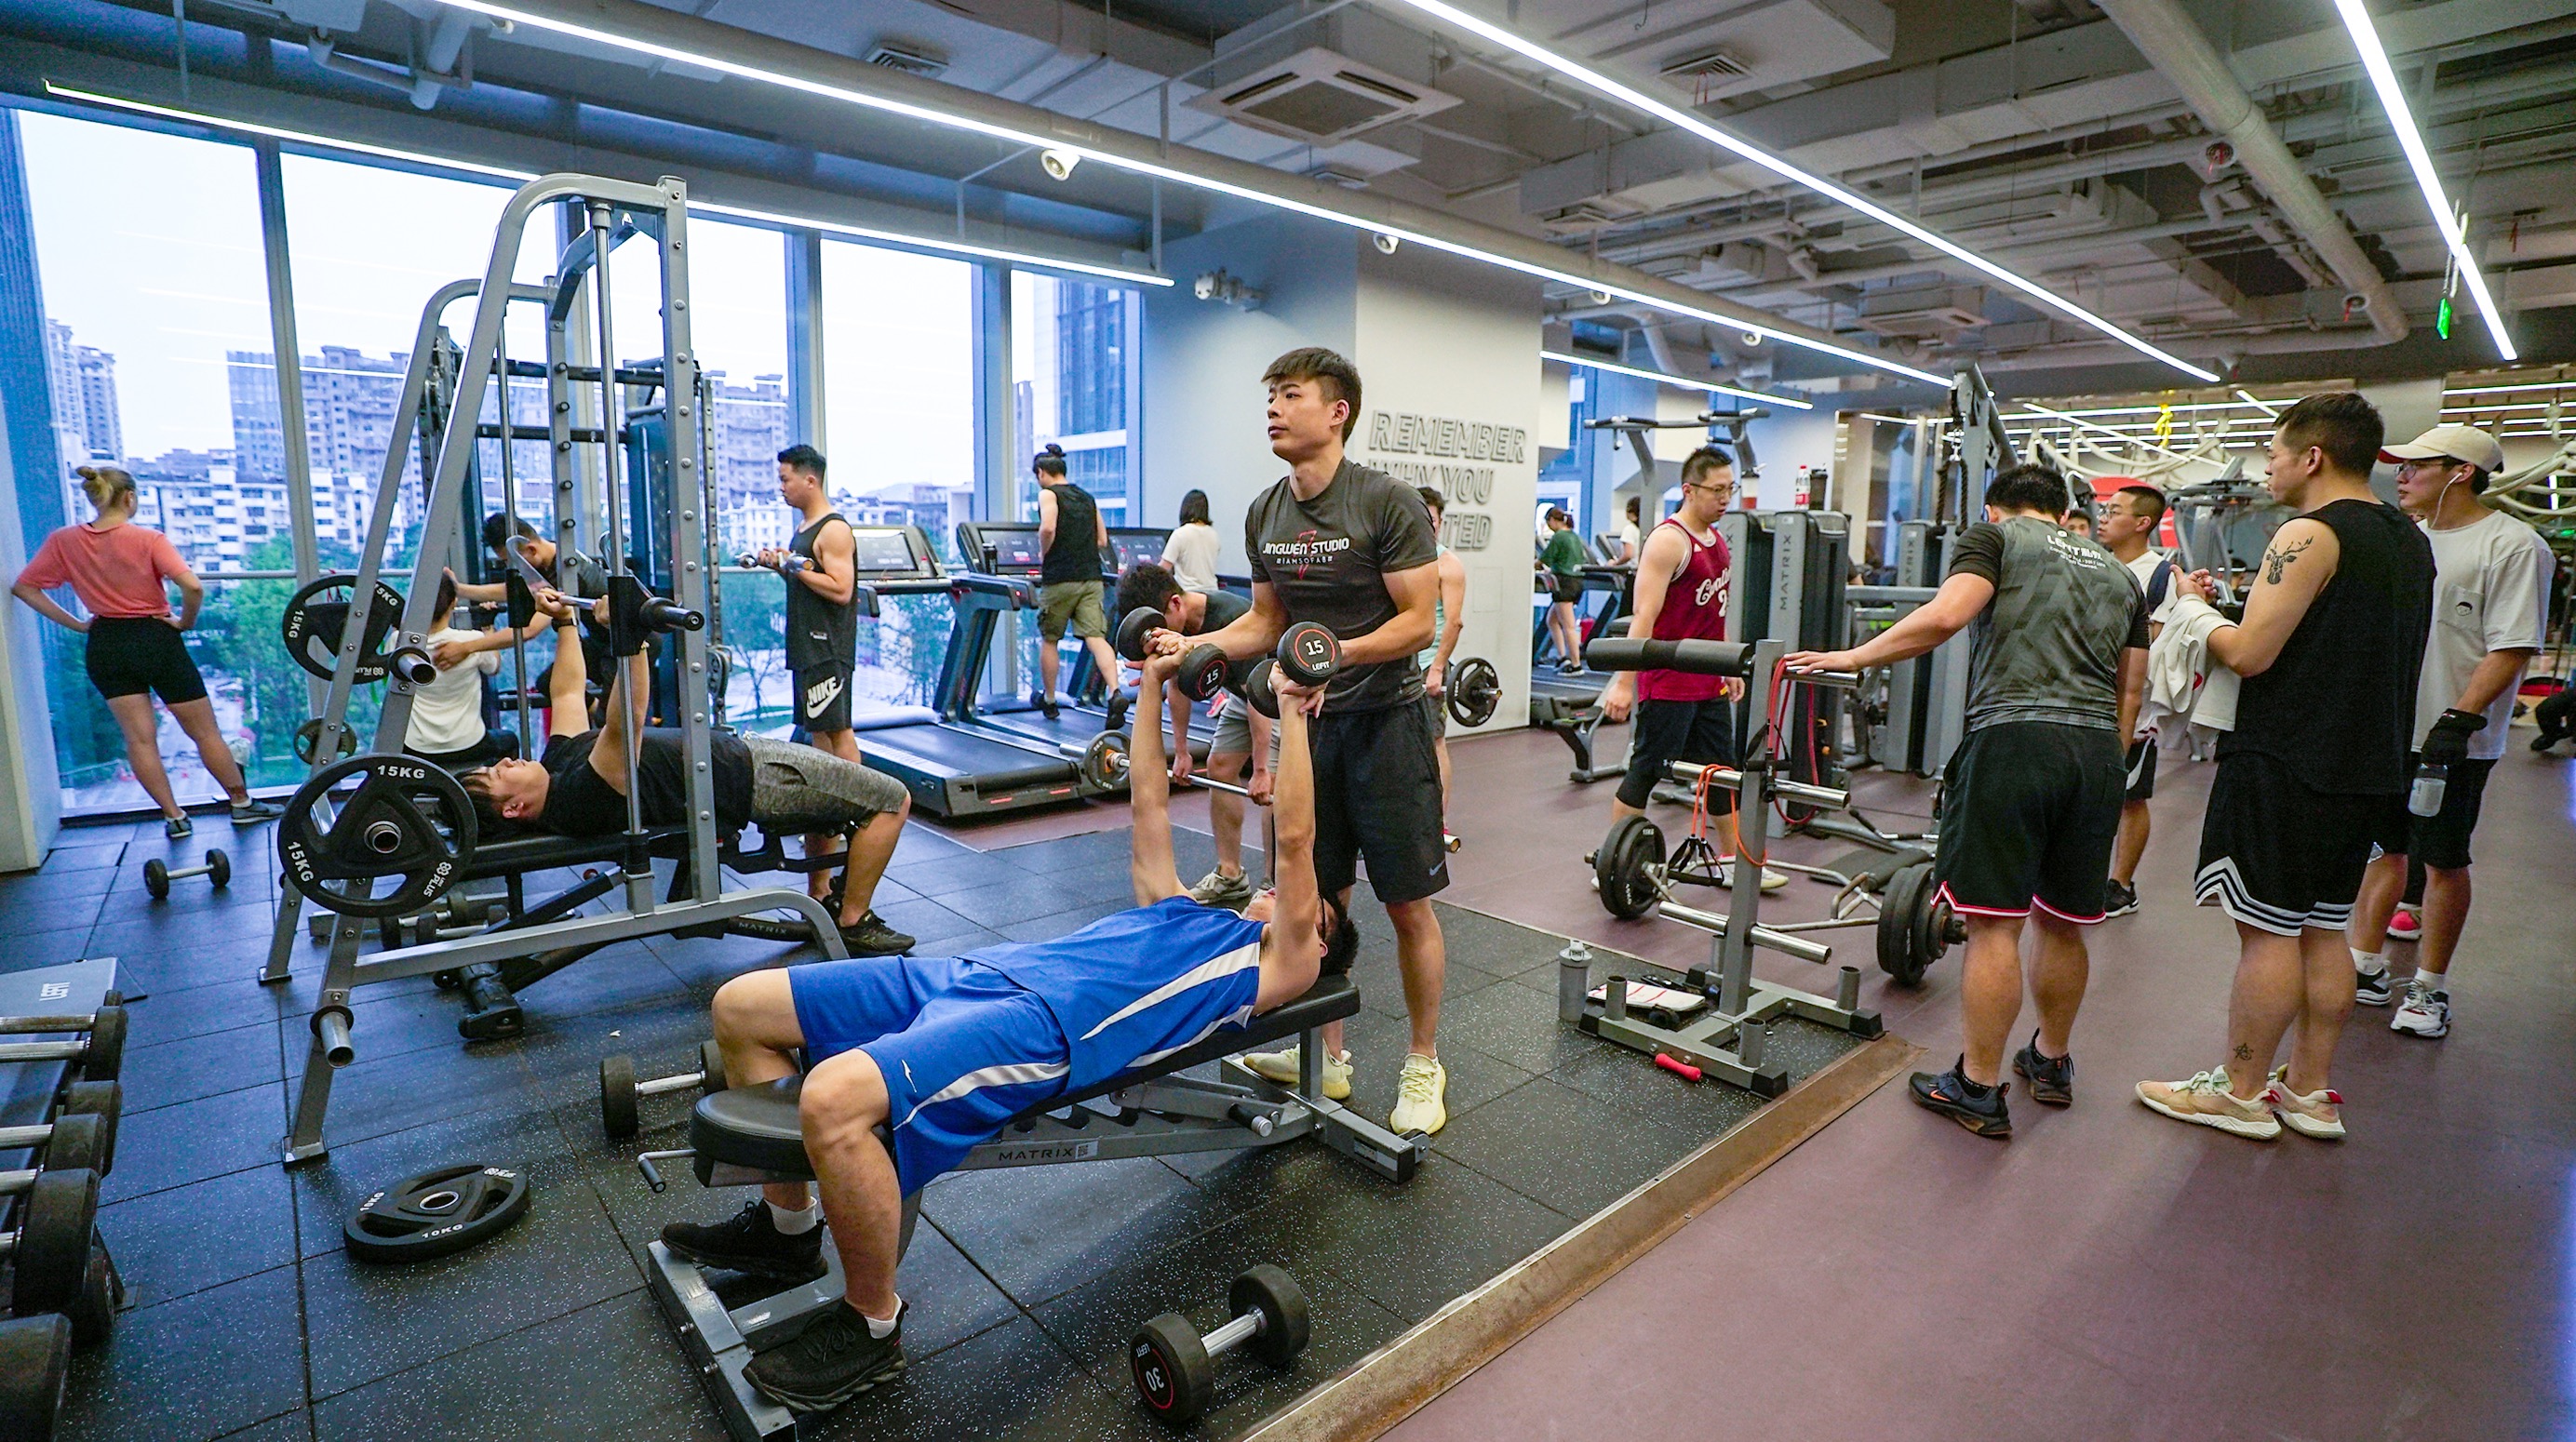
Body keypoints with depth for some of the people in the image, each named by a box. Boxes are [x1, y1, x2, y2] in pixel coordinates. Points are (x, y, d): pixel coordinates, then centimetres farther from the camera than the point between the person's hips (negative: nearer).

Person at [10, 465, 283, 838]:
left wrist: (76, 624, 4)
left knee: (139, 738, 7)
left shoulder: (63, 541, 0)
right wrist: (185, 622, -9)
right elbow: (192, 586, -26)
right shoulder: (148, 539, -13)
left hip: (105, 646, 4)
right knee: (205, 731, 7)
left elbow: (23, 587, 2)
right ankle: (242, 804, 15)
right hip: (155, 639, -4)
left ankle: (173, 816, 8)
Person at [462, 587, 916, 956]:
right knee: (890, 799, -9)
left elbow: (569, 692, 15)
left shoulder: (558, 760, 2)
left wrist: (563, 621, 18)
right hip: (754, 780, -10)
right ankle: (853, 924, 2)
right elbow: (623, 727, -42)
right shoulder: (580, 800, -27)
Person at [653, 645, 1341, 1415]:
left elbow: (1296, 840, 1)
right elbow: (1149, 808, 34)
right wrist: (1151, 690, 32)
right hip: (979, 972, 9)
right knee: (739, 1008, 6)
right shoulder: (1185, 913, 31)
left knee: (834, 1101, -34)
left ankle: (872, 1325, -8)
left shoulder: (1278, 966, 10)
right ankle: (786, 1226, 19)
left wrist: (1293, 714, 2)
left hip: (1049, 1025, -9)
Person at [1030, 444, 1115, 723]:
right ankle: (1115, 692, -24)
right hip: (1091, 577, 5)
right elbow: (1102, 541, 17)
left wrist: (1044, 554, -4)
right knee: (1096, 638, -4)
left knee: (1049, 639, 12)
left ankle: (1049, 700, 24)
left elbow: (1048, 528, -20)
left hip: (1059, 578, -5)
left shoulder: (1048, 493, -2)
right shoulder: (1087, 498, 18)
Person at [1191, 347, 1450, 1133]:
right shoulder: (1265, 514, 6)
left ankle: (1422, 1065, 21)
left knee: (1408, 905, 3)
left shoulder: (1386, 502, -13)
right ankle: (1328, 1058, 27)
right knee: (1318, 900, 11)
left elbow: (1419, 622, -15)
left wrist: (1340, 652, -31)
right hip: (1308, 723, 6)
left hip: (1383, 720, -5)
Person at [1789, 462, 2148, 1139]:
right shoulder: (2117, 570, 26)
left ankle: (1978, 1089, 4)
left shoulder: (1995, 535, 7)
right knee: (2063, 924, 19)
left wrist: (1853, 657, -8)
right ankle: (2051, 1061, 35)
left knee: (1994, 923, -3)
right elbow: (2131, 687, 24)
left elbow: (1946, 614, -13)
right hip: (2098, 754, 7)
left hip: (2015, 738, -7)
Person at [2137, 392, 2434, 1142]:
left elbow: (2250, 653, -20)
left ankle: (2240, 1093, 9)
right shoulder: (2408, 538, 15)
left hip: (2287, 765, -9)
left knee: (2267, 931, -1)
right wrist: (2245, 602, 18)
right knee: (2323, 930, 14)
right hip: (2367, 766, 9)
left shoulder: (2310, 534, -15)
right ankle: (2309, 1092, 23)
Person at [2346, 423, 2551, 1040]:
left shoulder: (2512, 545, -10)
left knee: (2444, 862, 6)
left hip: (2452, 740, -6)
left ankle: (2430, 988, 18)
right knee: (2383, 848, 13)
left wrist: (2460, 719, -23)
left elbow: (2513, 647, -16)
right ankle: (2367, 970, 23)